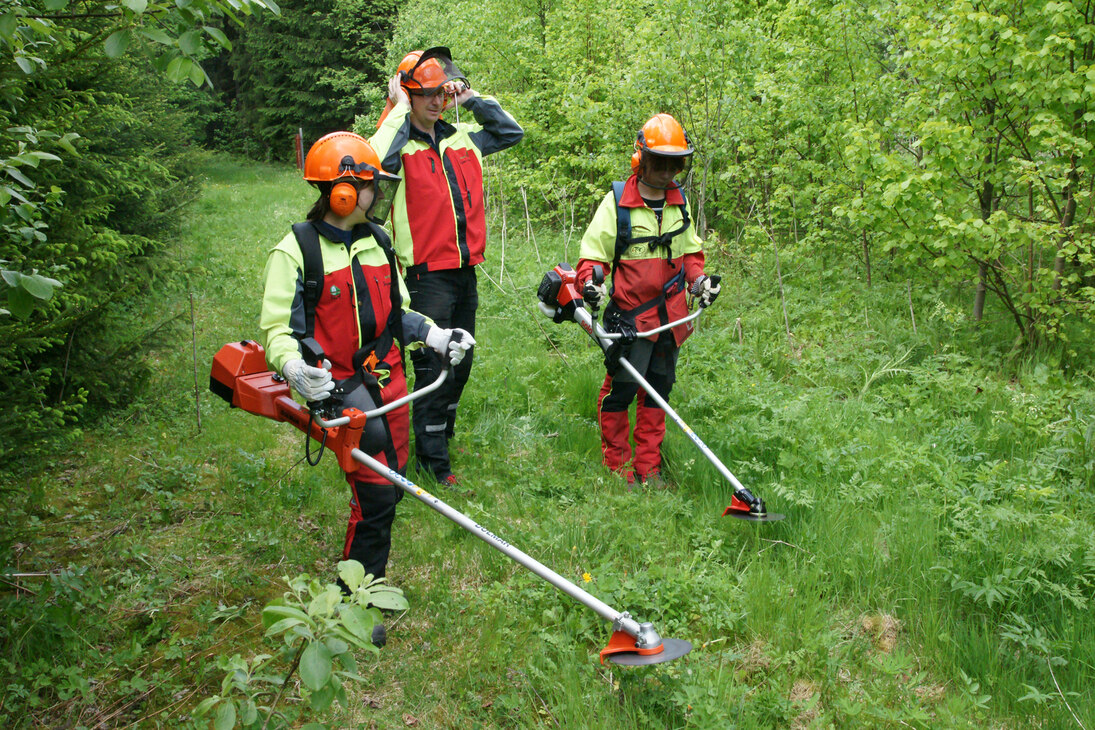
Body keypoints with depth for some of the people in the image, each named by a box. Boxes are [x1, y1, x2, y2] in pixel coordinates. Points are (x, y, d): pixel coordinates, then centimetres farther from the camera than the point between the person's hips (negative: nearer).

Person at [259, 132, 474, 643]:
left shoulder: (376, 241, 11)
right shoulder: (296, 251, -9)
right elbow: (277, 329, -9)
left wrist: (436, 337, 8)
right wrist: (295, 367, -29)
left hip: (389, 381, 7)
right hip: (341, 387, -7)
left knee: (391, 486, 11)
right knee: (374, 496, -9)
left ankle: (368, 582, 29)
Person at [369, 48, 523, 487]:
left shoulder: (461, 139, 12)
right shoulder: (399, 142, -7)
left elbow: (511, 132, 23)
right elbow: (376, 160, -31)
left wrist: (472, 100, 10)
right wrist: (399, 109, -18)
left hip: (464, 271, 7)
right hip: (427, 274, -7)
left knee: (461, 362, 17)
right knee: (433, 366, -3)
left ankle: (443, 433, 35)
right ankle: (432, 459, 8)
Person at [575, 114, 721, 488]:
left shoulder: (679, 202, 11)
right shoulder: (617, 201, -5)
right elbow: (592, 252, -3)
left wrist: (699, 279, 6)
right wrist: (591, 282, -22)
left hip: (670, 316, 5)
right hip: (629, 315, -5)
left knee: (657, 392, 9)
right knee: (621, 389, -7)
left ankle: (648, 469, 19)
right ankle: (615, 466, 11)